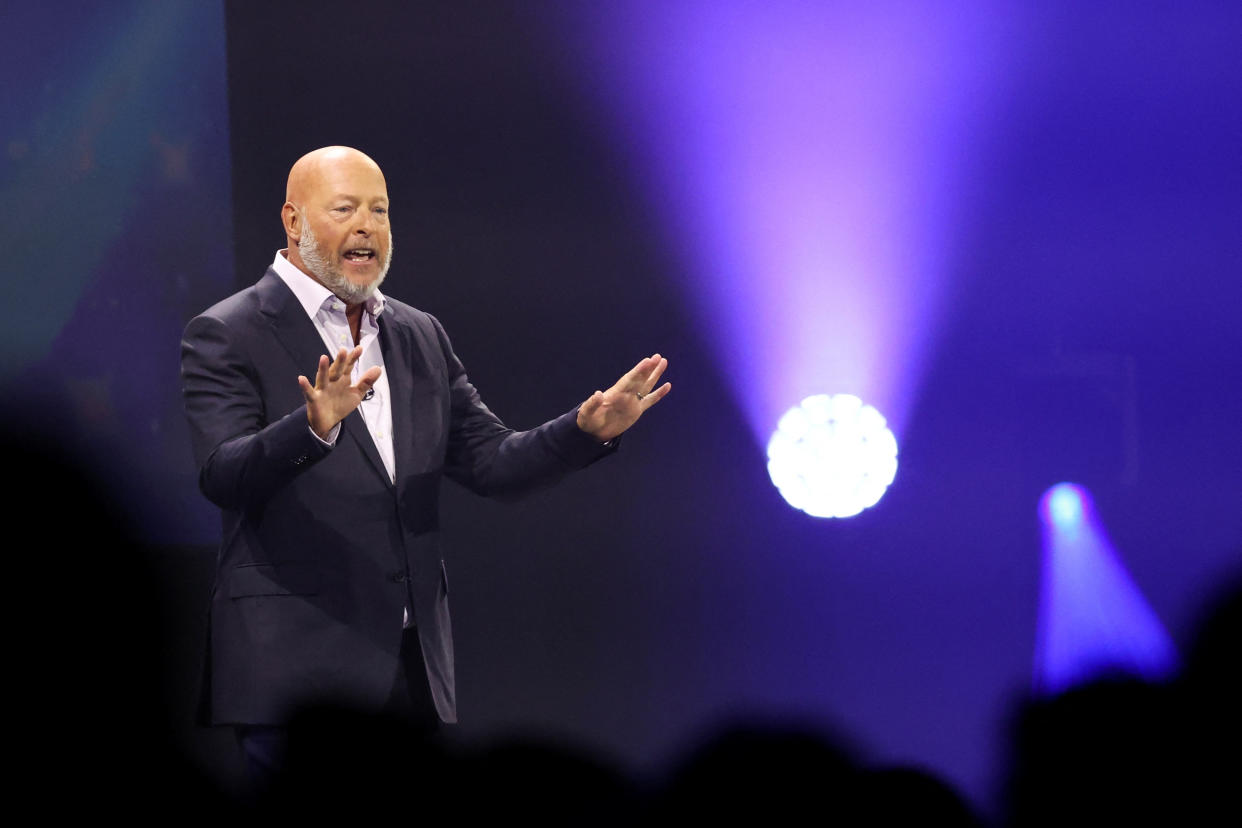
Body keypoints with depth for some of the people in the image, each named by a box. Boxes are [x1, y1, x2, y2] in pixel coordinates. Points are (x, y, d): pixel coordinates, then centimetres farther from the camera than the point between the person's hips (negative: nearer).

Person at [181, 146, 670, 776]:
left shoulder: (421, 336, 16)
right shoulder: (225, 336, -3)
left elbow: (489, 462, 13)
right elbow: (222, 478, -17)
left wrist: (589, 428, -5)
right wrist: (315, 426, -35)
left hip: (415, 667, 6)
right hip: (293, 669, -6)